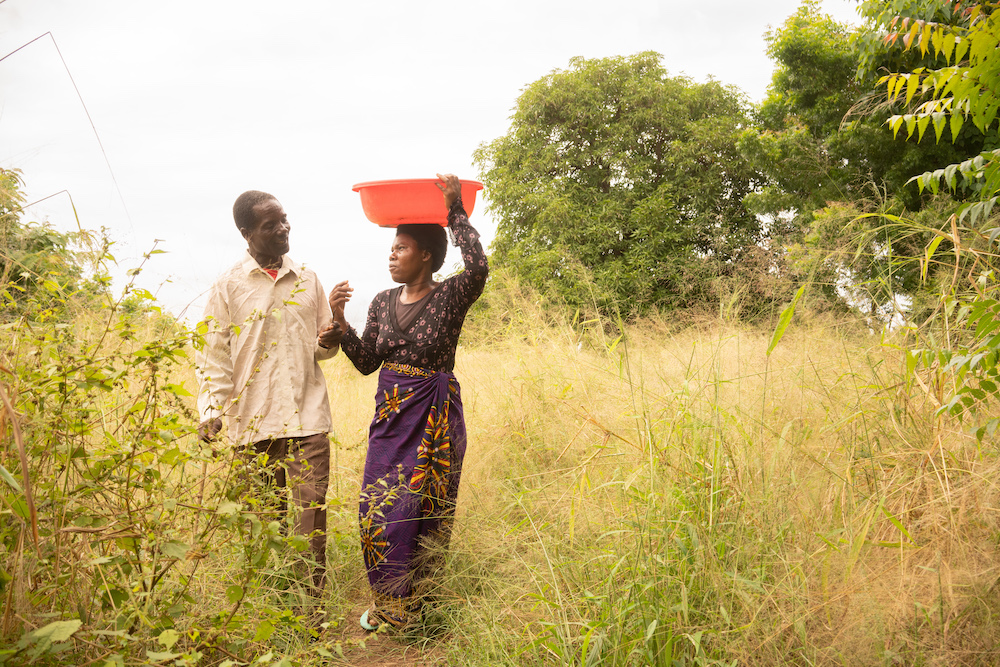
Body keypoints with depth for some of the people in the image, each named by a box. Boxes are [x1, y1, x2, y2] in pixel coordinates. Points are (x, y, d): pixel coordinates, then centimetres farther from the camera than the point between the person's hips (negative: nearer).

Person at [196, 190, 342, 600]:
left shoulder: (307, 280, 11)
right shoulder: (229, 287, 2)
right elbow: (213, 355, 1)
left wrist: (329, 342, -3)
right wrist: (211, 412, -10)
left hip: (308, 416, 2)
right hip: (253, 420, -2)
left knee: (312, 508, -3)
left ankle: (312, 597, 6)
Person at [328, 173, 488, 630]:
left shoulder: (450, 297, -9)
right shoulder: (383, 302, 7)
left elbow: (478, 268, -31)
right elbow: (366, 362, 9)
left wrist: (455, 211, -24)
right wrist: (339, 320, -4)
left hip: (435, 418, -5)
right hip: (390, 413, 5)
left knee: (423, 511, 2)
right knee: (378, 510, 5)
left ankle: (415, 603, 18)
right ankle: (387, 603, 21)